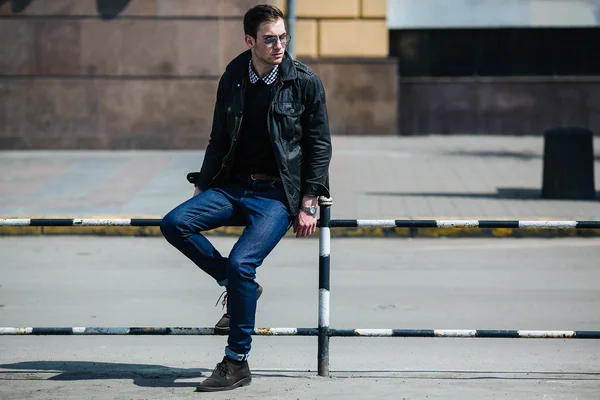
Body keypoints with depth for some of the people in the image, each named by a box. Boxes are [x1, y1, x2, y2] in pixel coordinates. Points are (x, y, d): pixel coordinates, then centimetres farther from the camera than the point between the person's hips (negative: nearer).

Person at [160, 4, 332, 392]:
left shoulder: (305, 81, -7)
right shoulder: (233, 79, 4)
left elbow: (320, 145, -3)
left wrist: (308, 204, -8)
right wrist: (202, 188, 13)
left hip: (278, 193, -5)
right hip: (233, 185, 5)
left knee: (241, 262, -24)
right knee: (175, 223, -16)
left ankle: (237, 363, -10)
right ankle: (239, 287, 3)